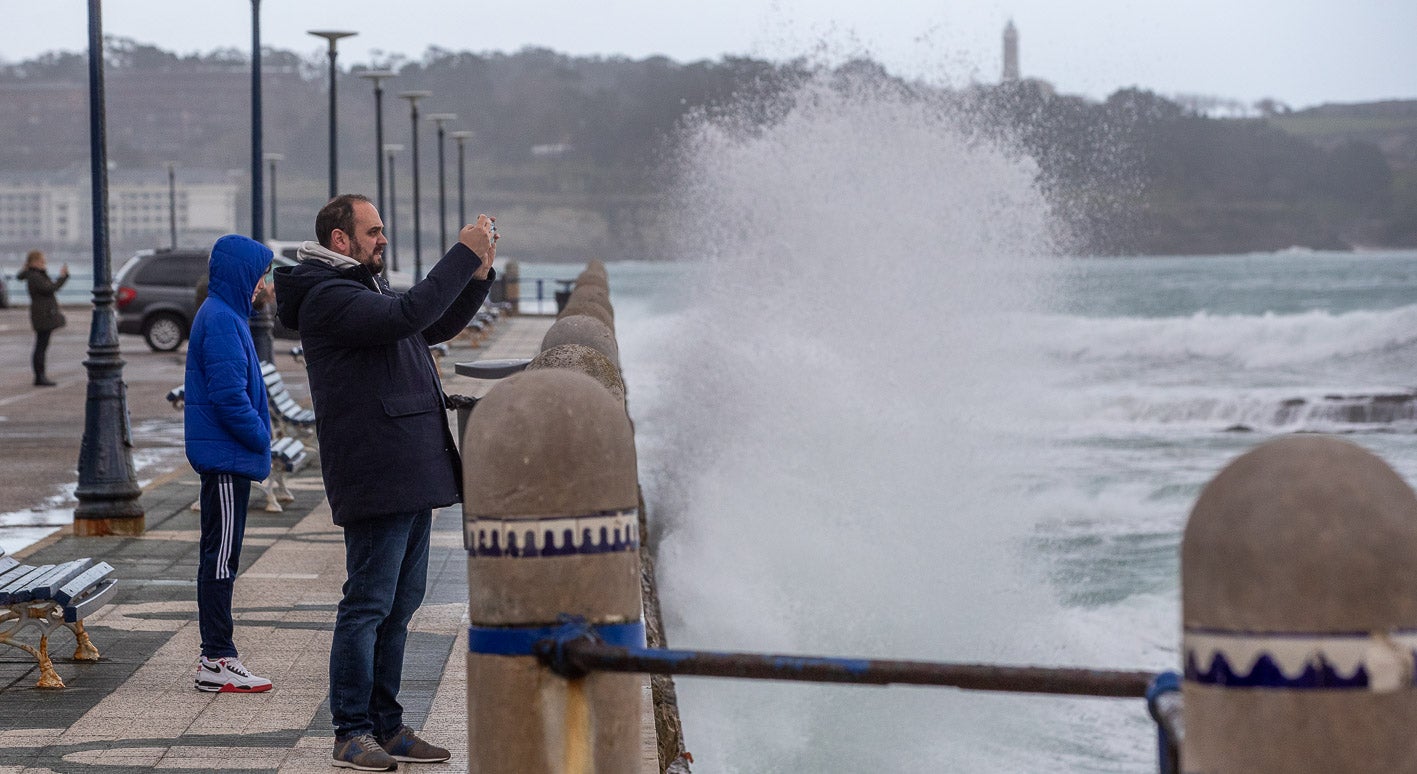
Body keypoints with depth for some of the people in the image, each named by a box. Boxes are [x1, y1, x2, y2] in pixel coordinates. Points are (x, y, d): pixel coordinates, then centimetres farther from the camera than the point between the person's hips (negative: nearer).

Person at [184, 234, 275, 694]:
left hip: (223, 457, 10)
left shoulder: (224, 315, 15)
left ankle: (215, 656, 18)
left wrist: (258, 436, 13)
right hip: (227, 457, -10)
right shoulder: (221, 320, -16)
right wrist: (260, 436, -11)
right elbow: (228, 394, -22)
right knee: (221, 557, -6)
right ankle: (217, 661, -3)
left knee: (220, 557, 13)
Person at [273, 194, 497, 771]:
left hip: (412, 475, 10)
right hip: (375, 478, -10)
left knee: (401, 603, 12)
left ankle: (384, 724, 19)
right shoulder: (327, 297, -11)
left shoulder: (366, 289, 21)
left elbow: (437, 326, 29)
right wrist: (464, 254, -19)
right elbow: (408, 315, -25)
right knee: (369, 604, -6)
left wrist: (479, 275, 13)